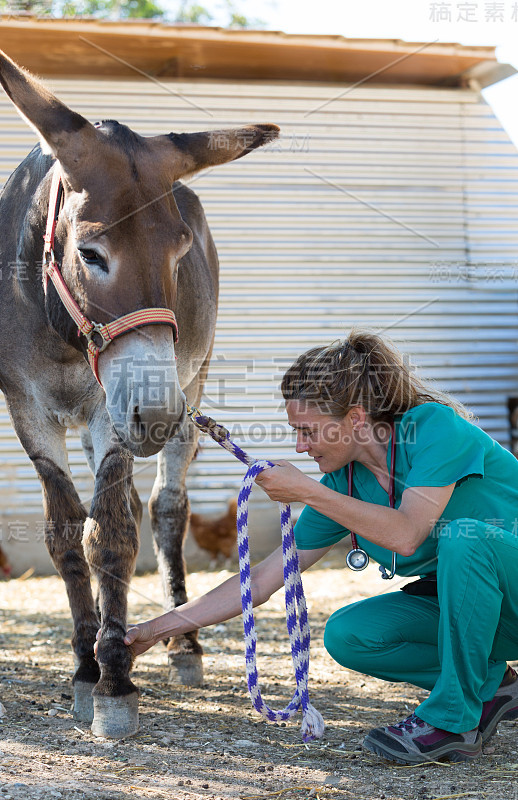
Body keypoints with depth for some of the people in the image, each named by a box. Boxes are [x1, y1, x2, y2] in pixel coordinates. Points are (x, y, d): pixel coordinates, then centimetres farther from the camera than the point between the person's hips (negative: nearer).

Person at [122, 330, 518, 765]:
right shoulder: (342, 483, -4)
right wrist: (157, 628, -6)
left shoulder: (434, 424, -22)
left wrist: (307, 492, -29)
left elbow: (405, 534, -35)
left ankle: (455, 720, -22)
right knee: (345, 635, -14)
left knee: (463, 536, -36)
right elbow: (261, 582, -2)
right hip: (461, 598, 6)